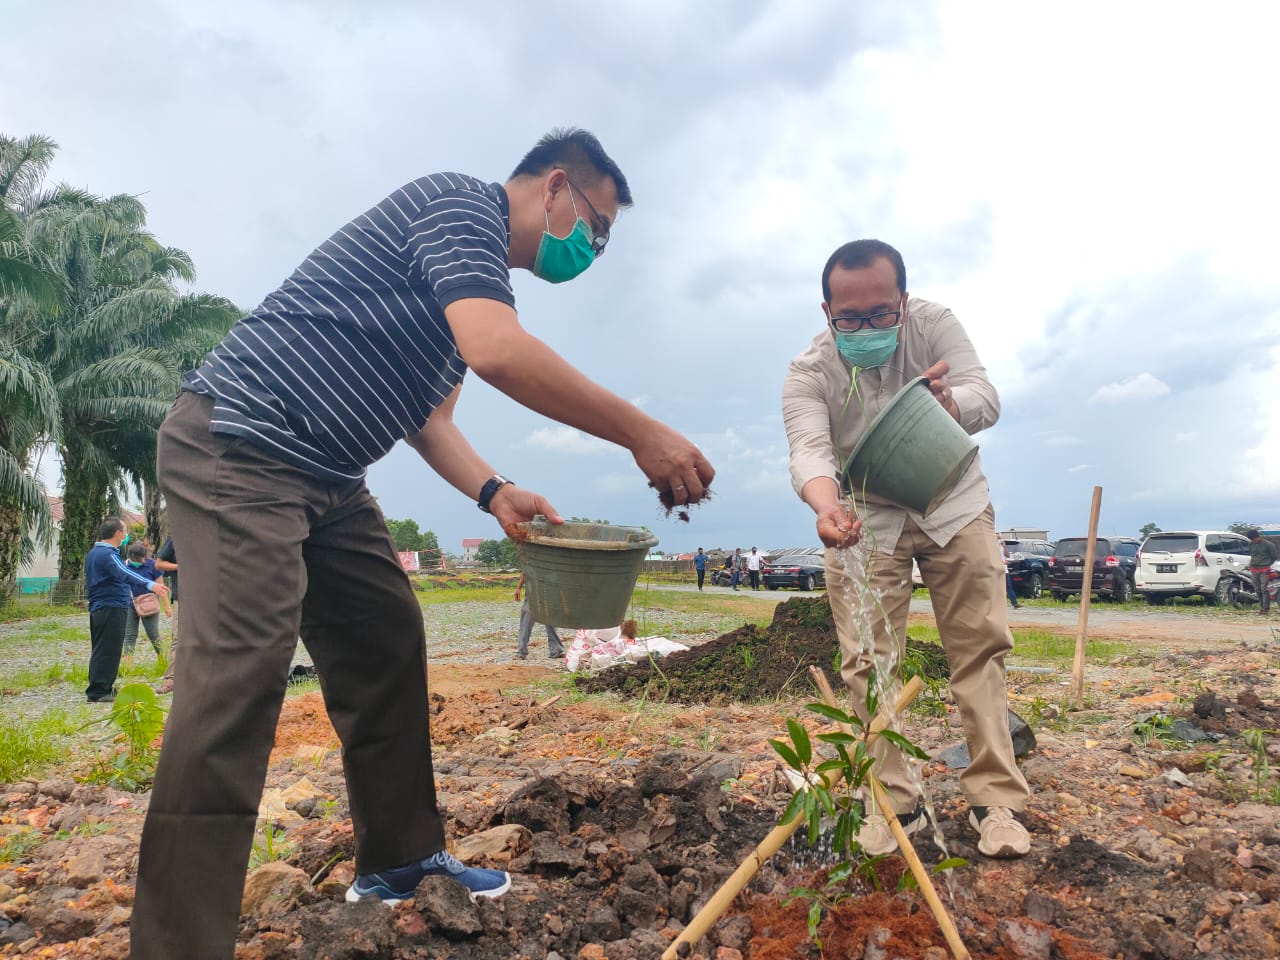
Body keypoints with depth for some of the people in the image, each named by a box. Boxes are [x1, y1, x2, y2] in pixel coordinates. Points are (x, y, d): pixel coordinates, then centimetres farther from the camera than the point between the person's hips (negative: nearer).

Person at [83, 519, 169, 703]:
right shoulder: (107, 554, -15)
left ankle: (104, 688, 20)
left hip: (98, 608, 11)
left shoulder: (94, 553, 18)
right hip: (112, 608, -11)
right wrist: (150, 584, -46)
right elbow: (124, 574, -33)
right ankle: (97, 692, -7)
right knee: (107, 651, -8)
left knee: (102, 650, 15)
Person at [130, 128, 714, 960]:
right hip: (238, 446, -10)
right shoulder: (460, 202, -12)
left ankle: (400, 860, 22)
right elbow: (498, 352, -31)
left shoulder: (481, 273, 18)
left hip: (325, 477, 10)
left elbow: (426, 411, 18)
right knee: (241, 671, -17)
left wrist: (495, 493, 3)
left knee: (388, 647, 10)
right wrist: (642, 436, -25)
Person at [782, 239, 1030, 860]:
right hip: (863, 518, -1)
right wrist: (826, 508, -55)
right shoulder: (808, 373, -19)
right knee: (867, 662, -3)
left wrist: (948, 404, -51)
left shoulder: (934, 325, -16)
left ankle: (995, 797, 9)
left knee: (980, 647, 0)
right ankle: (894, 802, 7)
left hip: (952, 505, 1)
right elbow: (809, 449, -33)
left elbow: (985, 399, -26)